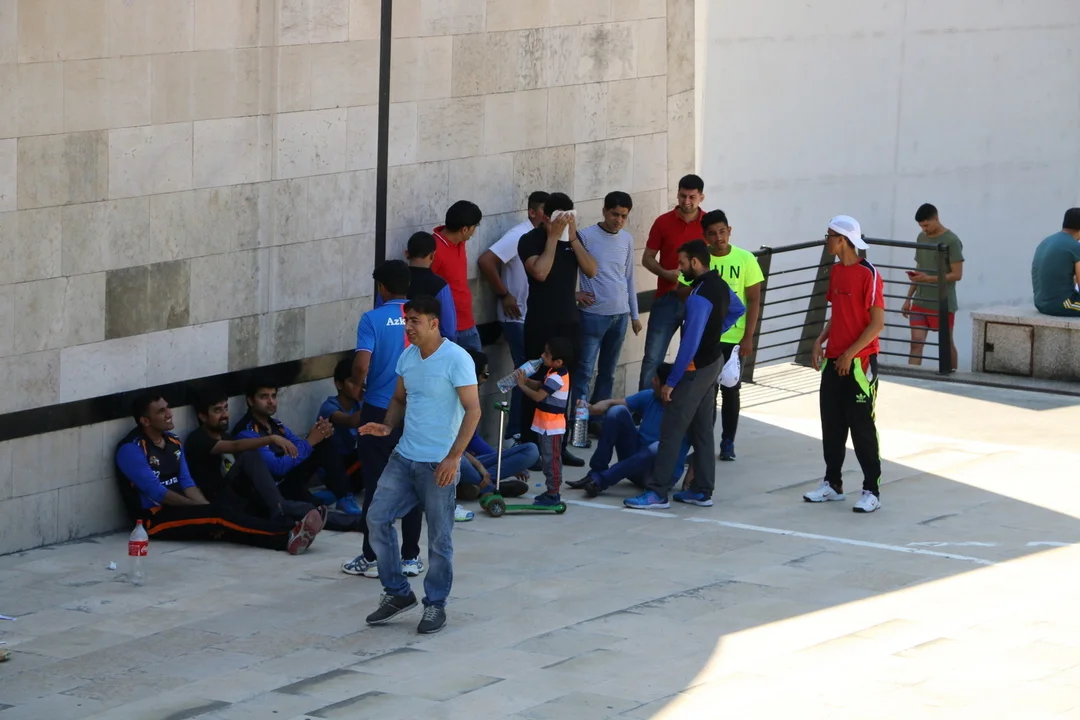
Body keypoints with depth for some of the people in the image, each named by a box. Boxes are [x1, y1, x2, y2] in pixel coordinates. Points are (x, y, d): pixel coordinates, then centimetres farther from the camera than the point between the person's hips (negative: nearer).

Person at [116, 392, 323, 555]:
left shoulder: (173, 442, 15)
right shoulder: (131, 449, -12)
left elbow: (187, 483, 9)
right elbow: (155, 491, -16)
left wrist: (207, 509, -11)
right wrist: (201, 508, -10)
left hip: (181, 509, 8)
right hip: (156, 519, -8)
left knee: (221, 517, -20)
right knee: (220, 513, -26)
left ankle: (286, 538, -42)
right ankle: (288, 534, -39)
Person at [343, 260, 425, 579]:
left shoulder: (373, 319, -10)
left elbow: (361, 365, -18)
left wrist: (357, 390, 2)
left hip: (379, 411, -3)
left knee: (376, 486, 4)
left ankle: (372, 558, 7)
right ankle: (410, 557, 12)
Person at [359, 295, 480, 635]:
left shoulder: (456, 359, -14)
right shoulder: (407, 356, 8)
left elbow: (473, 409, -15)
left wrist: (454, 457, -21)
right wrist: (387, 426, -2)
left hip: (439, 464, -7)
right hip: (404, 456, 7)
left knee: (439, 537, 1)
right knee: (377, 518, 1)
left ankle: (435, 605, 15)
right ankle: (397, 593, 14)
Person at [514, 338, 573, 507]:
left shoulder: (556, 378, -24)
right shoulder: (554, 373, 8)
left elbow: (538, 396, -25)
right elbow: (540, 386, 15)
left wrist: (522, 385, -13)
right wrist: (526, 380, -1)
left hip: (551, 427, -10)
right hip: (547, 425, 10)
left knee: (551, 460, -4)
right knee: (548, 459, 17)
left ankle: (553, 495, 2)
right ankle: (551, 492, 24)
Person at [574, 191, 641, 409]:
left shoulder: (627, 240, 8)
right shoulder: (587, 236, -9)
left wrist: (634, 314, 16)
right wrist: (574, 293, -12)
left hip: (620, 315, 5)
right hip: (593, 314, -5)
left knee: (608, 373, 11)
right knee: (584, 371, -6)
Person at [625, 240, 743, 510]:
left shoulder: (699, 296, -24)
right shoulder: (720, 284, 5)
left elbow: (690, 343, -27)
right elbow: (737, 310, 27)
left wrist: (671, 382, -22)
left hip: (696, 368, -10)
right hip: (713, 361, 10)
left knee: (671, 429, -6)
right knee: (702, 429, 13)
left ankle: (657, 493, -6)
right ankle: (702, 490, 17)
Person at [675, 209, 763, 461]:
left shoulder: (745, 259, -4)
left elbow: (754, 300, -3)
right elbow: (682, 293, 4)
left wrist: (748, 337, -8)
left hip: (734, 338, -1)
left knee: (731, 391, 5)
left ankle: (728, 443, 16)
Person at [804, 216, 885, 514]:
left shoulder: (868, 274, -14)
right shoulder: (835, 271, 10)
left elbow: (877, 322, -16)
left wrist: (850, 353, -18)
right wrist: (820, 340, 4)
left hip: (859, 362, -8)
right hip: (834, 359, 8)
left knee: (862, 427, -4)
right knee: (832, 424, 11)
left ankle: (872, 490, 2)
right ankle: (833, 484, 21)